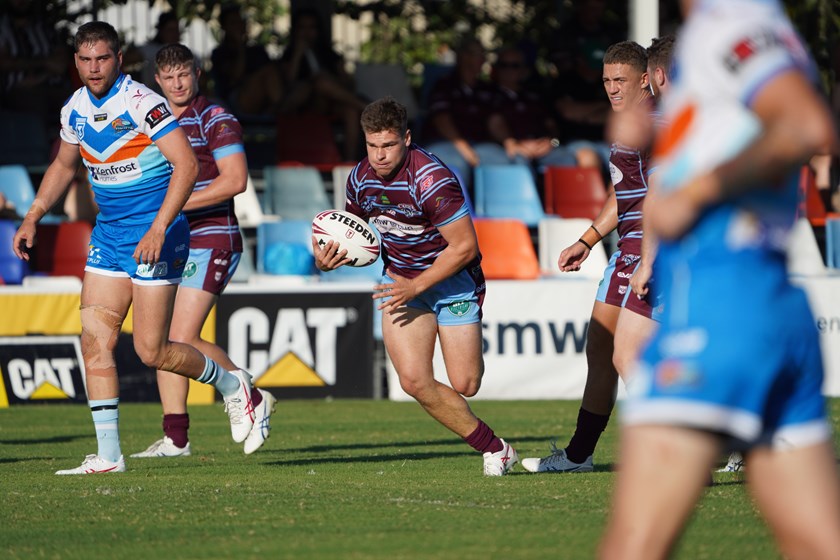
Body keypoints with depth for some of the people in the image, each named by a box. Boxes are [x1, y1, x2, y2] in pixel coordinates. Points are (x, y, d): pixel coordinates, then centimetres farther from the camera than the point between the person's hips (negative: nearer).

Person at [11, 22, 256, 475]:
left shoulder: (141, 103, -17)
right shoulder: (75, 109, 6)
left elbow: (187, 165, -23)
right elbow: (63, 165, 25)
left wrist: (158, 229, -29)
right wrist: (32, 218, 16)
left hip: (154, 236, -7)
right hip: (108, 234, 7)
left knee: (151, 351, -6)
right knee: (95, 339, -3)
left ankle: (232, 386, 20)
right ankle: (108, 455, 0)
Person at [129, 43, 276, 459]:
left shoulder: (216, 120, -7)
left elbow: (235, 180, -17)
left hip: (210, 241, -8)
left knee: (183, 339, -15)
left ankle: (253, 400, 1)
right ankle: (175, 437, 6)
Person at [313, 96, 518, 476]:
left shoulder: (432, 180, -26)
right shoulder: (360, 178, -5)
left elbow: (464, 247, -22)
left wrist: (417, 286, -21)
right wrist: (332, 257, -7)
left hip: (451, 277, -5)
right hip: (400, 277, 5)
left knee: (464, 386, -8)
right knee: (414, 381, -13)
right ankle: (495, 450, 0)